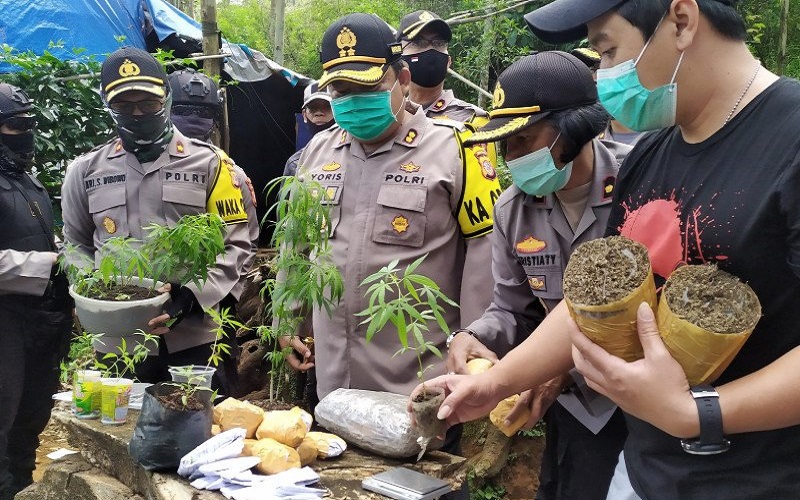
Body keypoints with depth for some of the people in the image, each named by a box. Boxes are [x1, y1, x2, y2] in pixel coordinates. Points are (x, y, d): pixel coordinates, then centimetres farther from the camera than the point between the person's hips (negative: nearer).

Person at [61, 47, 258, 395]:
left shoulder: (210, 164, 1)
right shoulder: (86, 172, 10)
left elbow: (238, 244, -2)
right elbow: (76, 247, 20)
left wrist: (193, 294, -15)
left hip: (199, 339, -2)